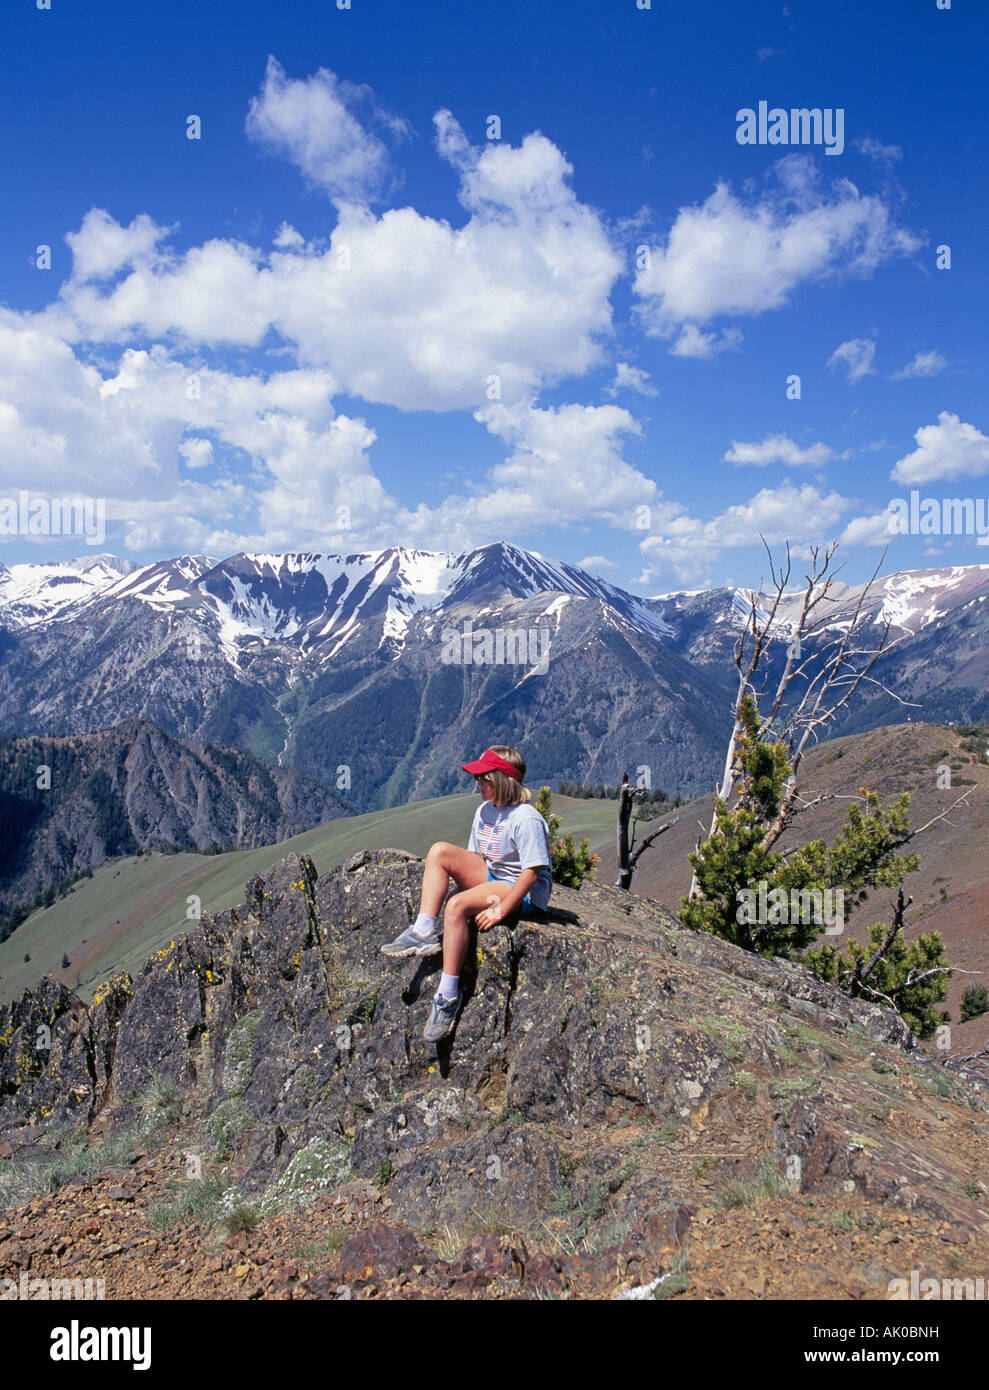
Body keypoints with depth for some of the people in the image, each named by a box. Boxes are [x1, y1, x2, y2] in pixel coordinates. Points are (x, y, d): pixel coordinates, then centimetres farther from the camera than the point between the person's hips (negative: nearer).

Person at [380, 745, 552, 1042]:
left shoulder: (526, 818, -20)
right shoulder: (485, 810, 7)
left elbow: (532, 871, -23)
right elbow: (474, 857, 14)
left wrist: (500, 910, -26)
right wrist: (464, 878, -3)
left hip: (524, 893, -9)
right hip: (490, 876, 9)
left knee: (457, 905, -32)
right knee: (439, 850, -11)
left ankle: (448, 994, -25)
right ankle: (424, 932, -17)